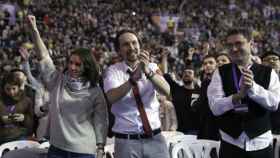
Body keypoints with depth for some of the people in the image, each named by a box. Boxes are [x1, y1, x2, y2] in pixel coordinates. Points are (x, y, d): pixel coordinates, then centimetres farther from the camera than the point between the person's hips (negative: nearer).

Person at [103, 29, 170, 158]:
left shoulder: (152, 67, 4)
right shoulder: (113, 71, -1)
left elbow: (166, 91, -14)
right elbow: (112, 97, -20)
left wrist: (148, 71, -29)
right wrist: (134, 77, -32)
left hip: (155, 138, 2)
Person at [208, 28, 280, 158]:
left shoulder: (268, 73, 3)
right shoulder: (220, 73, 0)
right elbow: (215, 107, -9)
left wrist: (253, 87, -24)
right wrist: (239, 94, -23)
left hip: (261, 143, 1)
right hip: (230, 143, -1)